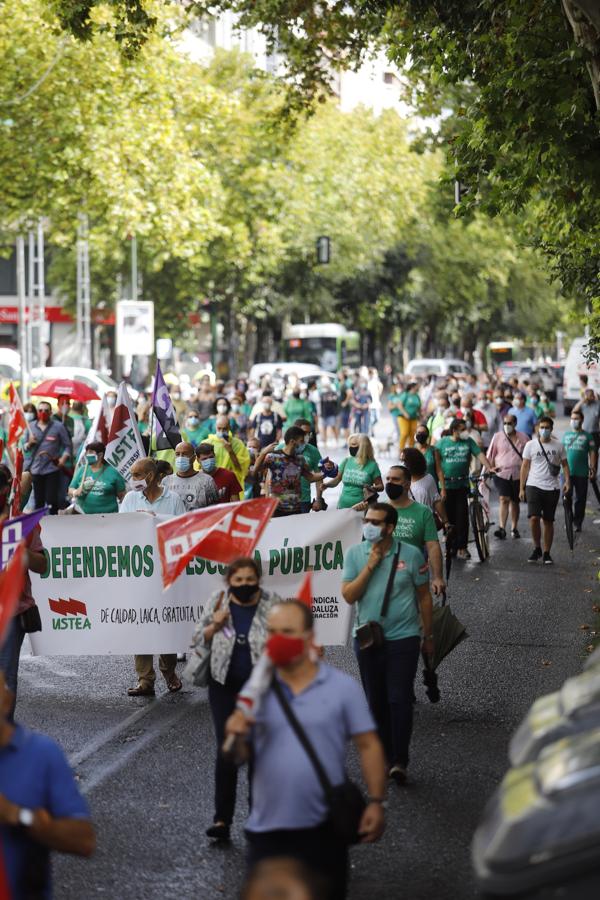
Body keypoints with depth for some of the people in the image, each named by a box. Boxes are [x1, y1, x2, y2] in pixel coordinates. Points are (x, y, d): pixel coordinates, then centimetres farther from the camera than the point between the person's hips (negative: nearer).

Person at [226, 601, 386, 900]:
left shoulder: (343, 687, -3)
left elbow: (368, 746, -1)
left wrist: (376, 802, -10)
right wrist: (236, 737, -17)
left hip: (324, 829, -2)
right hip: (267, 829, 2)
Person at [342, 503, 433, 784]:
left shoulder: (410, 554, -3)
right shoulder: (354, 553, 1)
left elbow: (424, 596, 6)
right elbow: (349, 596, -7)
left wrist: (428, 636, 9)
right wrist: (370, 566, -15)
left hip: (403, 637, -2)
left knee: (399, 699, -9)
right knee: (376, 701, 10)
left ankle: (400, 761, -4)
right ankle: (384, 757, 22)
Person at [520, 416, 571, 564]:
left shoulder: (558, 446, 5)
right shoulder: (531, 445, 3)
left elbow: (564, 464, 9)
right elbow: (525, 466, 5)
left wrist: (567, 481, -9)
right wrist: (522, 488, 1)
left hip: (552, 488, 1)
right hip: (534, 486, -1)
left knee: (548, 521, 6)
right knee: (534, 518, -15)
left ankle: (546, 554, 13)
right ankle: (537, 548, 4)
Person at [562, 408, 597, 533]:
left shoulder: (587, 436, 3)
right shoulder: (566, 435, 11)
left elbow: (592, 453, 2)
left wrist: (592, 468, -6)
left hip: (582, 472, -2)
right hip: (567, 471, 2)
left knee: (580, 499, 3)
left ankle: (578, 522, 13)